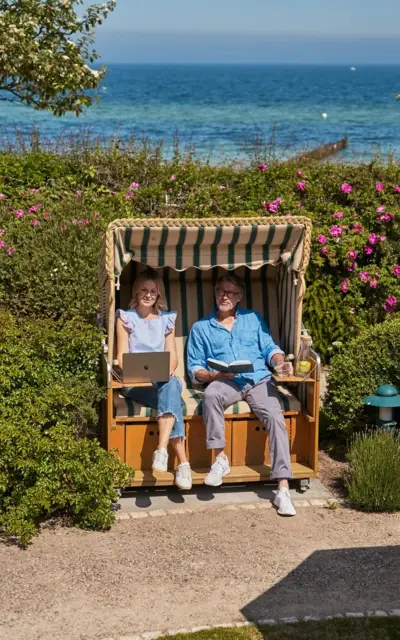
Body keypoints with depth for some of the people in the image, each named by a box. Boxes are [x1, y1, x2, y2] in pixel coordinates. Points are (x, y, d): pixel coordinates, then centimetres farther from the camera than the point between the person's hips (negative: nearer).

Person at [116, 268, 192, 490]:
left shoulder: (167, 319, 17)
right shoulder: (126, 318, 9)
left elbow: (173, 356, 11)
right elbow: (122, 357, 3)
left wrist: (169, 369, -12)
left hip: (164, 380, 2)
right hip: (135, 382, -2)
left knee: (171, 386, -37)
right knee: (172, 397, -34)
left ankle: (162, 449, -48)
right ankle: (183, 461, -40)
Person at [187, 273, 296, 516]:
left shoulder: (253, 319, 22)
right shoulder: (201, 328, 17)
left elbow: (270, 349, 15)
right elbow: (195, 368, 11)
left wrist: (280, 362, -8)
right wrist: (215, 375, -10)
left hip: (259, 380, 1)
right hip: (226, 383, -1)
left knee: (276, 419, -26)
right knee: (211, 394, -37)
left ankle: (283, 490, -30)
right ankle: (220, 458, -25)